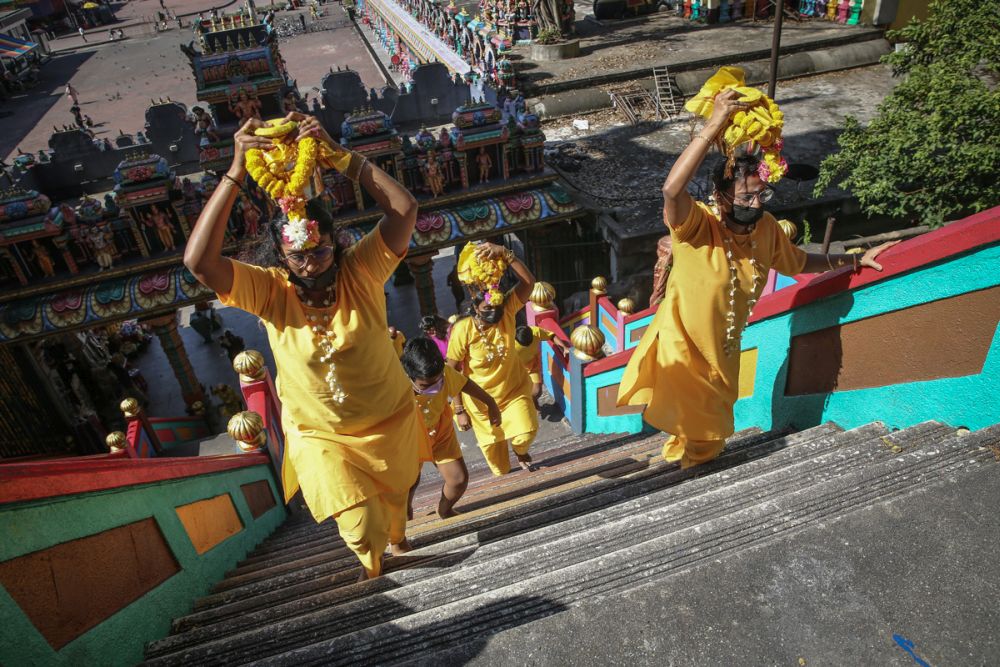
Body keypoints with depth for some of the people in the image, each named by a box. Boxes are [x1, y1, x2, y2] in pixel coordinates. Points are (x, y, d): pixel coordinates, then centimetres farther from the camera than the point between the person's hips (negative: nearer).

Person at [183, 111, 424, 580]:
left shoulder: (361, 270, -19)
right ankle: (372, 569, 30)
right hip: (319, 435, -1)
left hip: (390, 421, 1)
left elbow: (404, 208, -31)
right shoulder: (270, 291, -19)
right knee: (362, 530, -9)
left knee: (393, 501, 26)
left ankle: (398, 537, 64)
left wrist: (336, 153, -35)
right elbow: (199, 261, -33)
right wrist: (237, 171, -37)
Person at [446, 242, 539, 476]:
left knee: (525, 434, -8)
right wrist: (460, 409, -15)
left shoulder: (507, 310, -21)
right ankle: (503, 477, 47)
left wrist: (505, 254, -51)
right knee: (492, 445, 15)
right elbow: (452, 372, -18)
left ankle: (520, 451, 31)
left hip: (514, 388, 1)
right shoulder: (463, 330, -26)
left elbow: (529, 281, -37)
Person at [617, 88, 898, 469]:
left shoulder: (766, 228, -9)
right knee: (692, 438, 12)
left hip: (723, 353, 7)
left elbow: (796, 261, 12)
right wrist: (714, 127, -53)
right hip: (681, 352, -7)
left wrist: (855, 260, 13)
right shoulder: (697, 227, -29)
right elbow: (671, 190, -52)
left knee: (712, 437, 28)